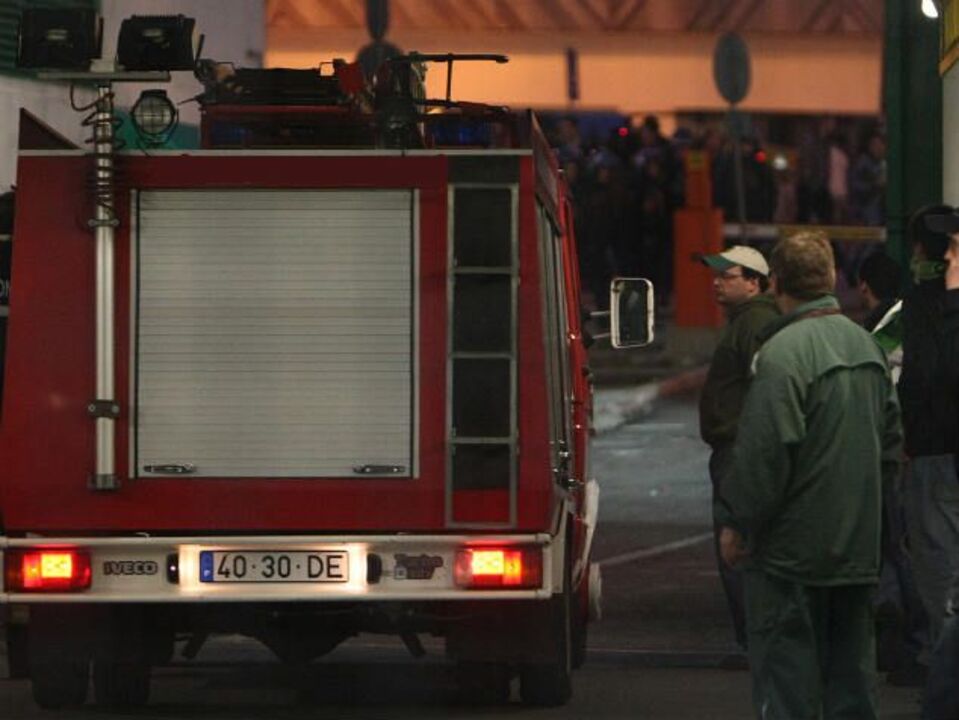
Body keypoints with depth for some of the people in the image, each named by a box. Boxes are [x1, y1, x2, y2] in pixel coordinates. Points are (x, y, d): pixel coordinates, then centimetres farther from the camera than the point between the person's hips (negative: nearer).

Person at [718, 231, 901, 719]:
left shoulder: (783, 353, -17)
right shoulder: (865, 344, 9)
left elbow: (766, 451, -19)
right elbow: (891, 441, 18)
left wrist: (737, 524, -9)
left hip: (794, 550, -7)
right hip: (858, 546, 7)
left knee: (786, 678, -3)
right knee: (851, 672, 13)